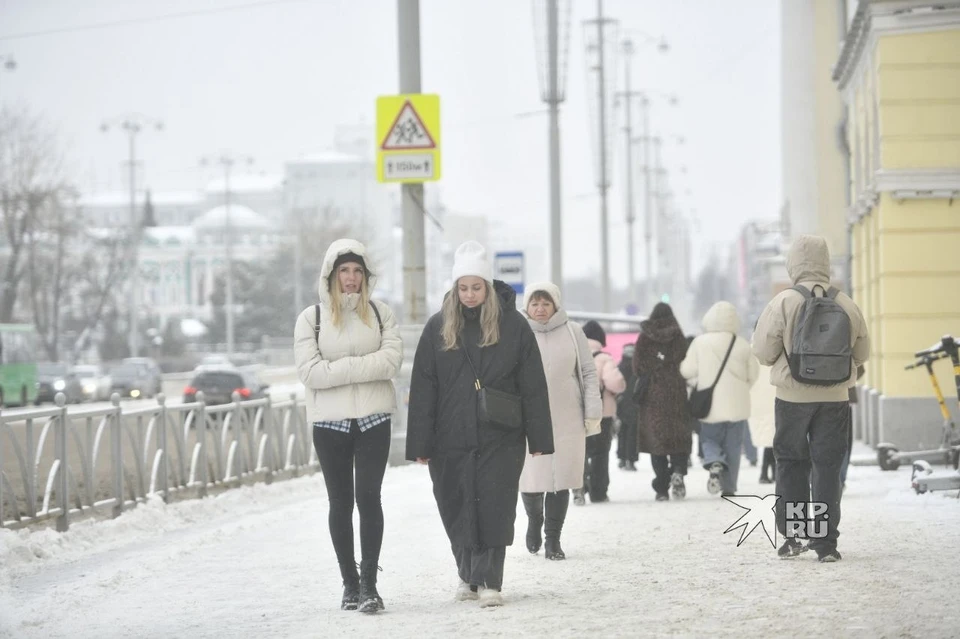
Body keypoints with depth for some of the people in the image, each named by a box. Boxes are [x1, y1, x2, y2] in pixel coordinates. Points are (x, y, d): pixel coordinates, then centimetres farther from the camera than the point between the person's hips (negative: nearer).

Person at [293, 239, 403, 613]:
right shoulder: (311, 318, 2)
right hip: (329, 421, 0)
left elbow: (392, 360, -9)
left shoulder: (380, 314, 6)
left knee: (368, 496, -10)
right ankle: (350, 582, 15)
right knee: (340, 502, 7)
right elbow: (310, 371, -10)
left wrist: (340, 368, -14)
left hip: (373, 418, 0)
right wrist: (364, 367, -12)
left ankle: (369, 583, -7)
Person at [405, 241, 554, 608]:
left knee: (494, 510, -6)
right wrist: (420, 445, -1)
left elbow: (533, 386, 0)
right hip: (451, 441, 2)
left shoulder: (513, 326, 0)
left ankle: (489, 581, -2)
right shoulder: (438, 329, 4)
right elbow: (422, 390, 3)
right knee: (457, 510, 8)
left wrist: (539, 438, -3)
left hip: (500, 439, -2)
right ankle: (468, 575, 26)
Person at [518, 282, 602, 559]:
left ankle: (553, 539, 13)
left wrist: (592, 414, 2)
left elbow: (589, 373, 7)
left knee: (560, 480, 1)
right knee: (530, 480, -4)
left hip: (567, 420, 1)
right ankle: (534, 520, 27)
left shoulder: (572, 332, 4)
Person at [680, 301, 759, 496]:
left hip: (710, 405, -1)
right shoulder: (742, 345, -4)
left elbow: (688, 371, -5)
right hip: (736, 406, 1)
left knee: (709, 438, 14)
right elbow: (753, 374, 3)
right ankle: (729, 486, 10)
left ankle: (714, 463, -16)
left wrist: (699, 385, 16)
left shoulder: (700, 343, -8)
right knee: (733, 446, 10)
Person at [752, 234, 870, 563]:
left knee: (791, 465, 12)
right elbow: (862, 353, 9)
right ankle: (825, 542, 3)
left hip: (793, 397, -2)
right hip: (835, 398, 2)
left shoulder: (783, 303, -11)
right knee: (828, 467, 6)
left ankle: (791, 537, 8)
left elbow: (763, 352, -7)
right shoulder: (846, 305, -1)